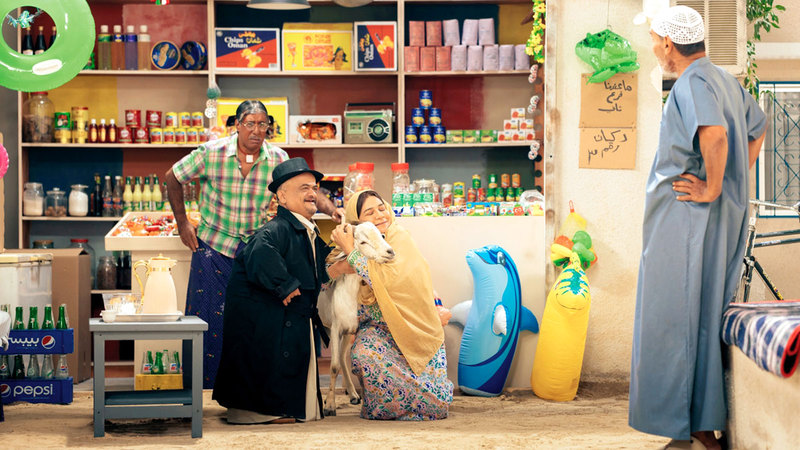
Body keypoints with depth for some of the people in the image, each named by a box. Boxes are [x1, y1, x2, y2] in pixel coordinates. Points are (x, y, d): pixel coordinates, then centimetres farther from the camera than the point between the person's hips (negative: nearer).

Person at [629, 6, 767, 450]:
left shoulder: (692, 83, -15)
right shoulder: (725, 80, 15)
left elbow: (715, 134, -32)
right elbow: (757, 130, 28)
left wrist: (712, 189, -21)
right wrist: (735, 180, 20)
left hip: (688, 217, -10)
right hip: (725, 220, 10)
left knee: (673, 319, -3)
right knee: (706, 318, 13)